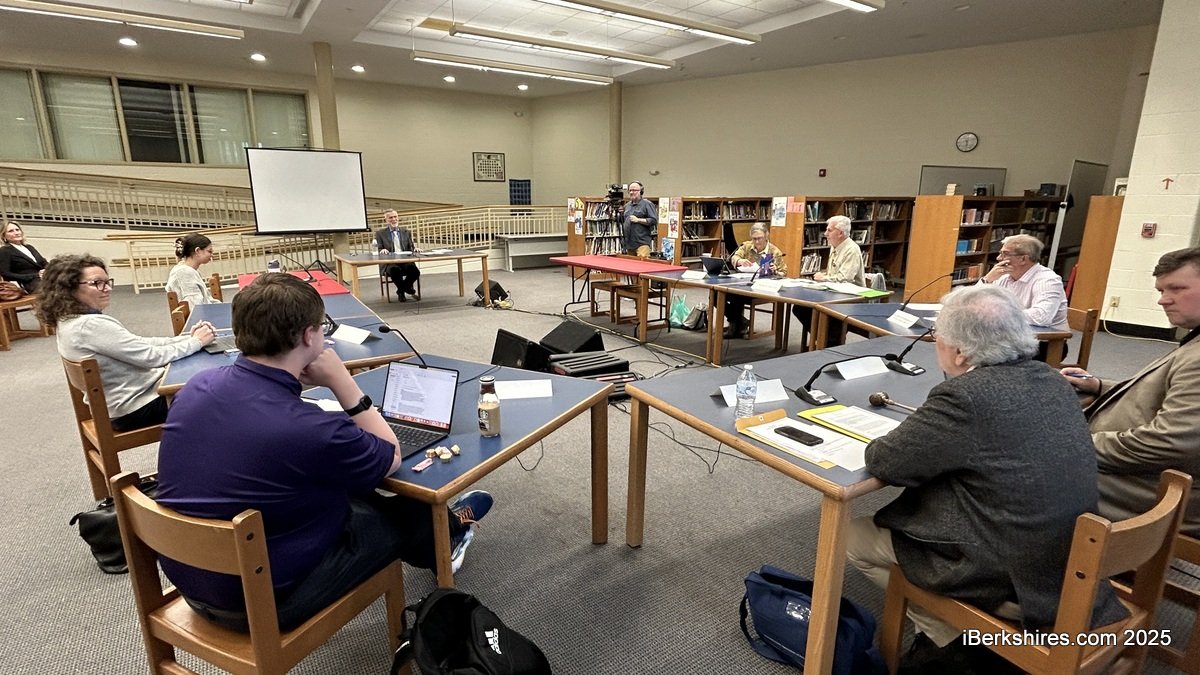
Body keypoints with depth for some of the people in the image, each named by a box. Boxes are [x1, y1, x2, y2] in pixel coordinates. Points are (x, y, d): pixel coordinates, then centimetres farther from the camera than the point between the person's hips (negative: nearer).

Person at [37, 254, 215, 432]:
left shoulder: (70, 320, 4)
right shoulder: (91, 325, -28)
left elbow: (139, 344, 5)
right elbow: (151, 356, -26)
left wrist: (186, 337, -4)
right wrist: (197, 341, -14)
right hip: (135, 409, -9)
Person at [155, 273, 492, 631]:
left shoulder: (197, 386, -10)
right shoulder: (309, 428, -33)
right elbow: (391, 457, -13)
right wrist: (341, 381, -15)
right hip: (262, 604, -7)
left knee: (360, 499, 23)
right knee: (400, 514, 14)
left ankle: (435, 537, 46)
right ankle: (448, 529, 47)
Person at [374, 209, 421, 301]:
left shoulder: (406, 232, 20)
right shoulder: (380, 233, 13)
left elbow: (411, 247, 16)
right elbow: (379, 250, 8)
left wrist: (415, 249, -8)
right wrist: (382, 250, -16)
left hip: (405, 261, 2)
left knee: (416, 272, -31)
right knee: (395, 270, -39)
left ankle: (401, 290, 1)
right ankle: (408, 289, -7)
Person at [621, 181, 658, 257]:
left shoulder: (647, 204, -2)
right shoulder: (627, 205, 20)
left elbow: (654, 220, -11)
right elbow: (623, 221, 30)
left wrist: (638, 220, -15)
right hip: (629, 243, 7)